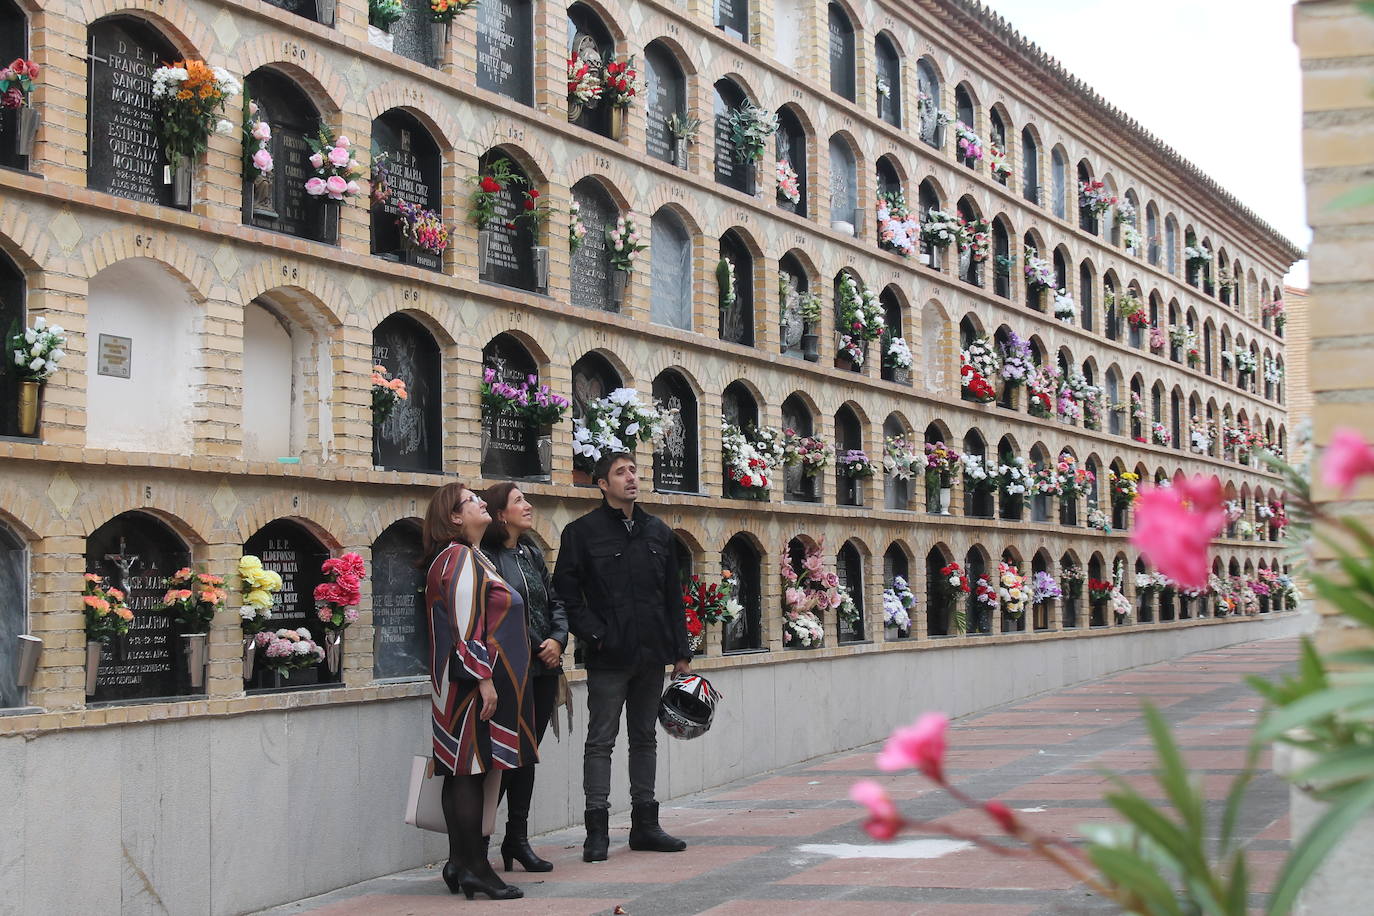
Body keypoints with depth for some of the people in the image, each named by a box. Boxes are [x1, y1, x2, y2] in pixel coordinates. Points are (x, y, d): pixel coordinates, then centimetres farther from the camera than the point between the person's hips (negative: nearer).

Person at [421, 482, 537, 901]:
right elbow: (467, 629, -19)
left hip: (465, 683, 10)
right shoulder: (461, 559, -12)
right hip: (475, 680, -10)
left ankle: (459, 862, 15)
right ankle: (474, 867, -5)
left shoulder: (470, 557, 19)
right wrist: (484, 679, -22)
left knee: (463, 773, 10)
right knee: (473, 770, -8)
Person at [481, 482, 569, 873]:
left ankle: (518, 838, 20)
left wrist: (557, 639, 0)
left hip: (543, 668, 7)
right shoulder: (486, 558, -11)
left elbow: (555, 602, 18)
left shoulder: (532, 554, 15)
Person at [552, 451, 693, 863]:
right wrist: (594, 636, -14)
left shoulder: (657, 531, 12)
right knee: (601, 742, -1)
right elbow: (566, 593, -6)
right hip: (608, 658, -5)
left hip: (651, 657, 5)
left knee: (645, 739, 12)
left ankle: (645, 825, 20)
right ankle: (597, 831, 3)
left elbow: (673, 596, 14)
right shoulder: (582, 532, -3)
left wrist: (681, 651, 9)